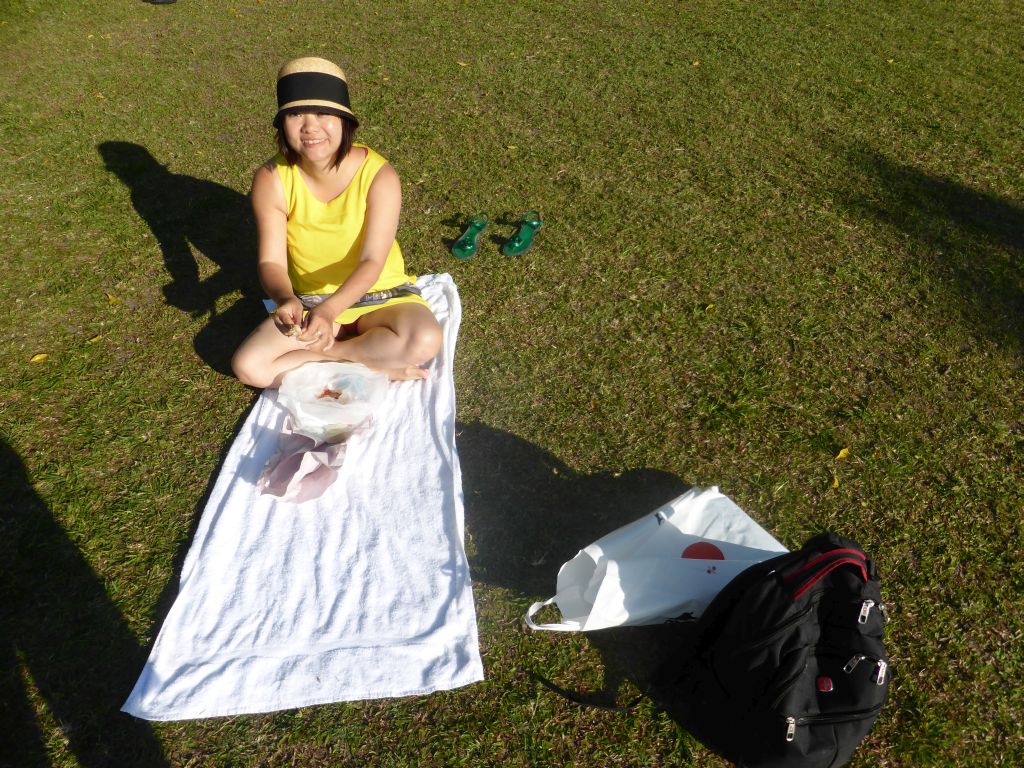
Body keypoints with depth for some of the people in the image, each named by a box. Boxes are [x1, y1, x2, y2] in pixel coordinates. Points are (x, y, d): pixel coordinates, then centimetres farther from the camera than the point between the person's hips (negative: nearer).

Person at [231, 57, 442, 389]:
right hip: (309, 300, 2)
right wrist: (286, 299, -39)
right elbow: (272, 261, -15)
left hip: (379, 294, -2)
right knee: (248, 366, -20)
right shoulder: (271, 179, -15)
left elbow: (372, 261, -25)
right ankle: (375, 363, -14)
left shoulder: (379, 175, -21)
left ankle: (325, 350, -11)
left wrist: (329, 310, -42)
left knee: (424, 342, -34)